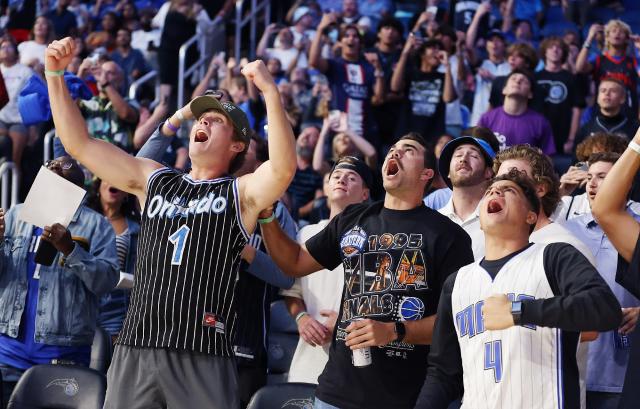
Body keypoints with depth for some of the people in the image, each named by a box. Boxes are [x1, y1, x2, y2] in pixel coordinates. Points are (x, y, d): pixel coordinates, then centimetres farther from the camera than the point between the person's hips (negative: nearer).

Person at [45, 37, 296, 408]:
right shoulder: (153, 180, 17)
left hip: (203, 357, -4)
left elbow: (284, 168, -19)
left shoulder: (242, 193, 3)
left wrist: (270, 92, -28)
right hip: (135, 348, 4)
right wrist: (55, 74, 7)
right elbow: (80, 143, 15)